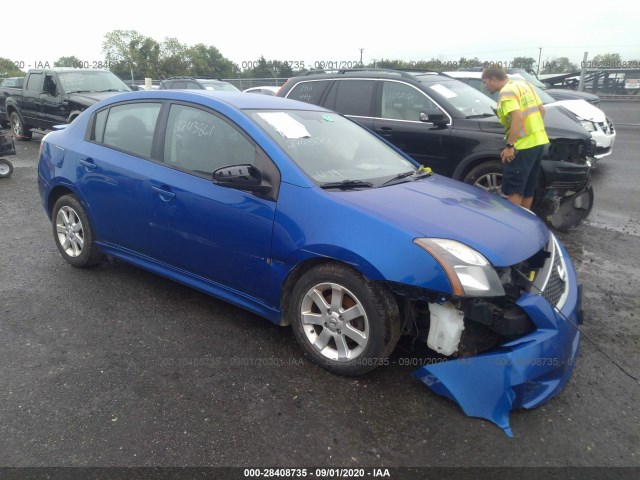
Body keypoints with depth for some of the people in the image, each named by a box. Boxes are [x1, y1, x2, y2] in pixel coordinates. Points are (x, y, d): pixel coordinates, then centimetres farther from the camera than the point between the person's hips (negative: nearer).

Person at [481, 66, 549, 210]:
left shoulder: (507, 91, -14)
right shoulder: (525, 84, 14)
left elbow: (518, 118, -25)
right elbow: (541, 110, 17)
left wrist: (509, 146, -22)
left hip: (523, 146, -9)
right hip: (539, 141, 9)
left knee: (513, 190, -3)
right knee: (528, 189, 17)